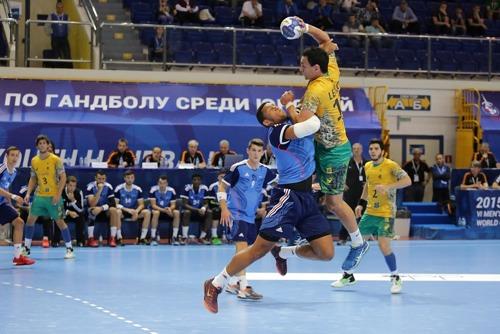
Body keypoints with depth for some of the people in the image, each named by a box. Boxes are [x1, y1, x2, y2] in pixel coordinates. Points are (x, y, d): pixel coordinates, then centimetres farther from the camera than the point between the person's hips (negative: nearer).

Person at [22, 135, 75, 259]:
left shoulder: (56, 160, -9)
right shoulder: (34, 161, 5)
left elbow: (63, 177, -9)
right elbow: (33, 179, 14)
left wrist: (58, 195, -16)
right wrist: (28, 193, 2)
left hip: (53, 196, -4)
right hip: (39, 196, 5)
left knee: (60, 222, -4)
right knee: (30, 220, 2)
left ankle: (69, 249, 4)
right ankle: (26, 248, 14)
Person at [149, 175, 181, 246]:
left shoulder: (171, 191, -7)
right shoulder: (153, 190, -14)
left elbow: (173, 205, -4)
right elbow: (153, 205, -16)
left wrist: (170, 209, -30)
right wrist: (163, 210, -31)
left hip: (167, 211, 3)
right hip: (156, 210, -3)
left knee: (177, 213, -26)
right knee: (156, 213, -38)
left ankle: (174, 237, -22)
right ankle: (153, 238, -32)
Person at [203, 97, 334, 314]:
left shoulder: (295, 127, 16)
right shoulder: (277, 131, -12)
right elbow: (312, 124, -23)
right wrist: (291, 108, -6)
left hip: (307, 198, 8)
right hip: (288, 196, -8)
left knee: (326, 253, -1)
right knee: (259, 249, -8)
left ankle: (283, 253, 25)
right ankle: (216, 285, 8)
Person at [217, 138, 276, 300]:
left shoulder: (264, 171, 5)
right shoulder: (238, 168, -9)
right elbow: (222, 186, -3)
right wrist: (224, 208, -11)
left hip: (251, 216, 7)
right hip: (236, 214, -7)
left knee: (244, 250, 12)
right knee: (242, 246, -19)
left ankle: (234, 283, 27)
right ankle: (243, 288, -25)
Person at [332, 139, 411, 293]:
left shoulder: (391, 165, -11)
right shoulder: (367, 166, 9)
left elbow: (407, 180, -20)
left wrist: (387, 187, -30)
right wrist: (361, 203, 16)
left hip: (386, 213, -6)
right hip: (369, 212, 6)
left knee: (384, 246, -14)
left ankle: (395, 279, 6)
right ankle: (348, 276, 25)